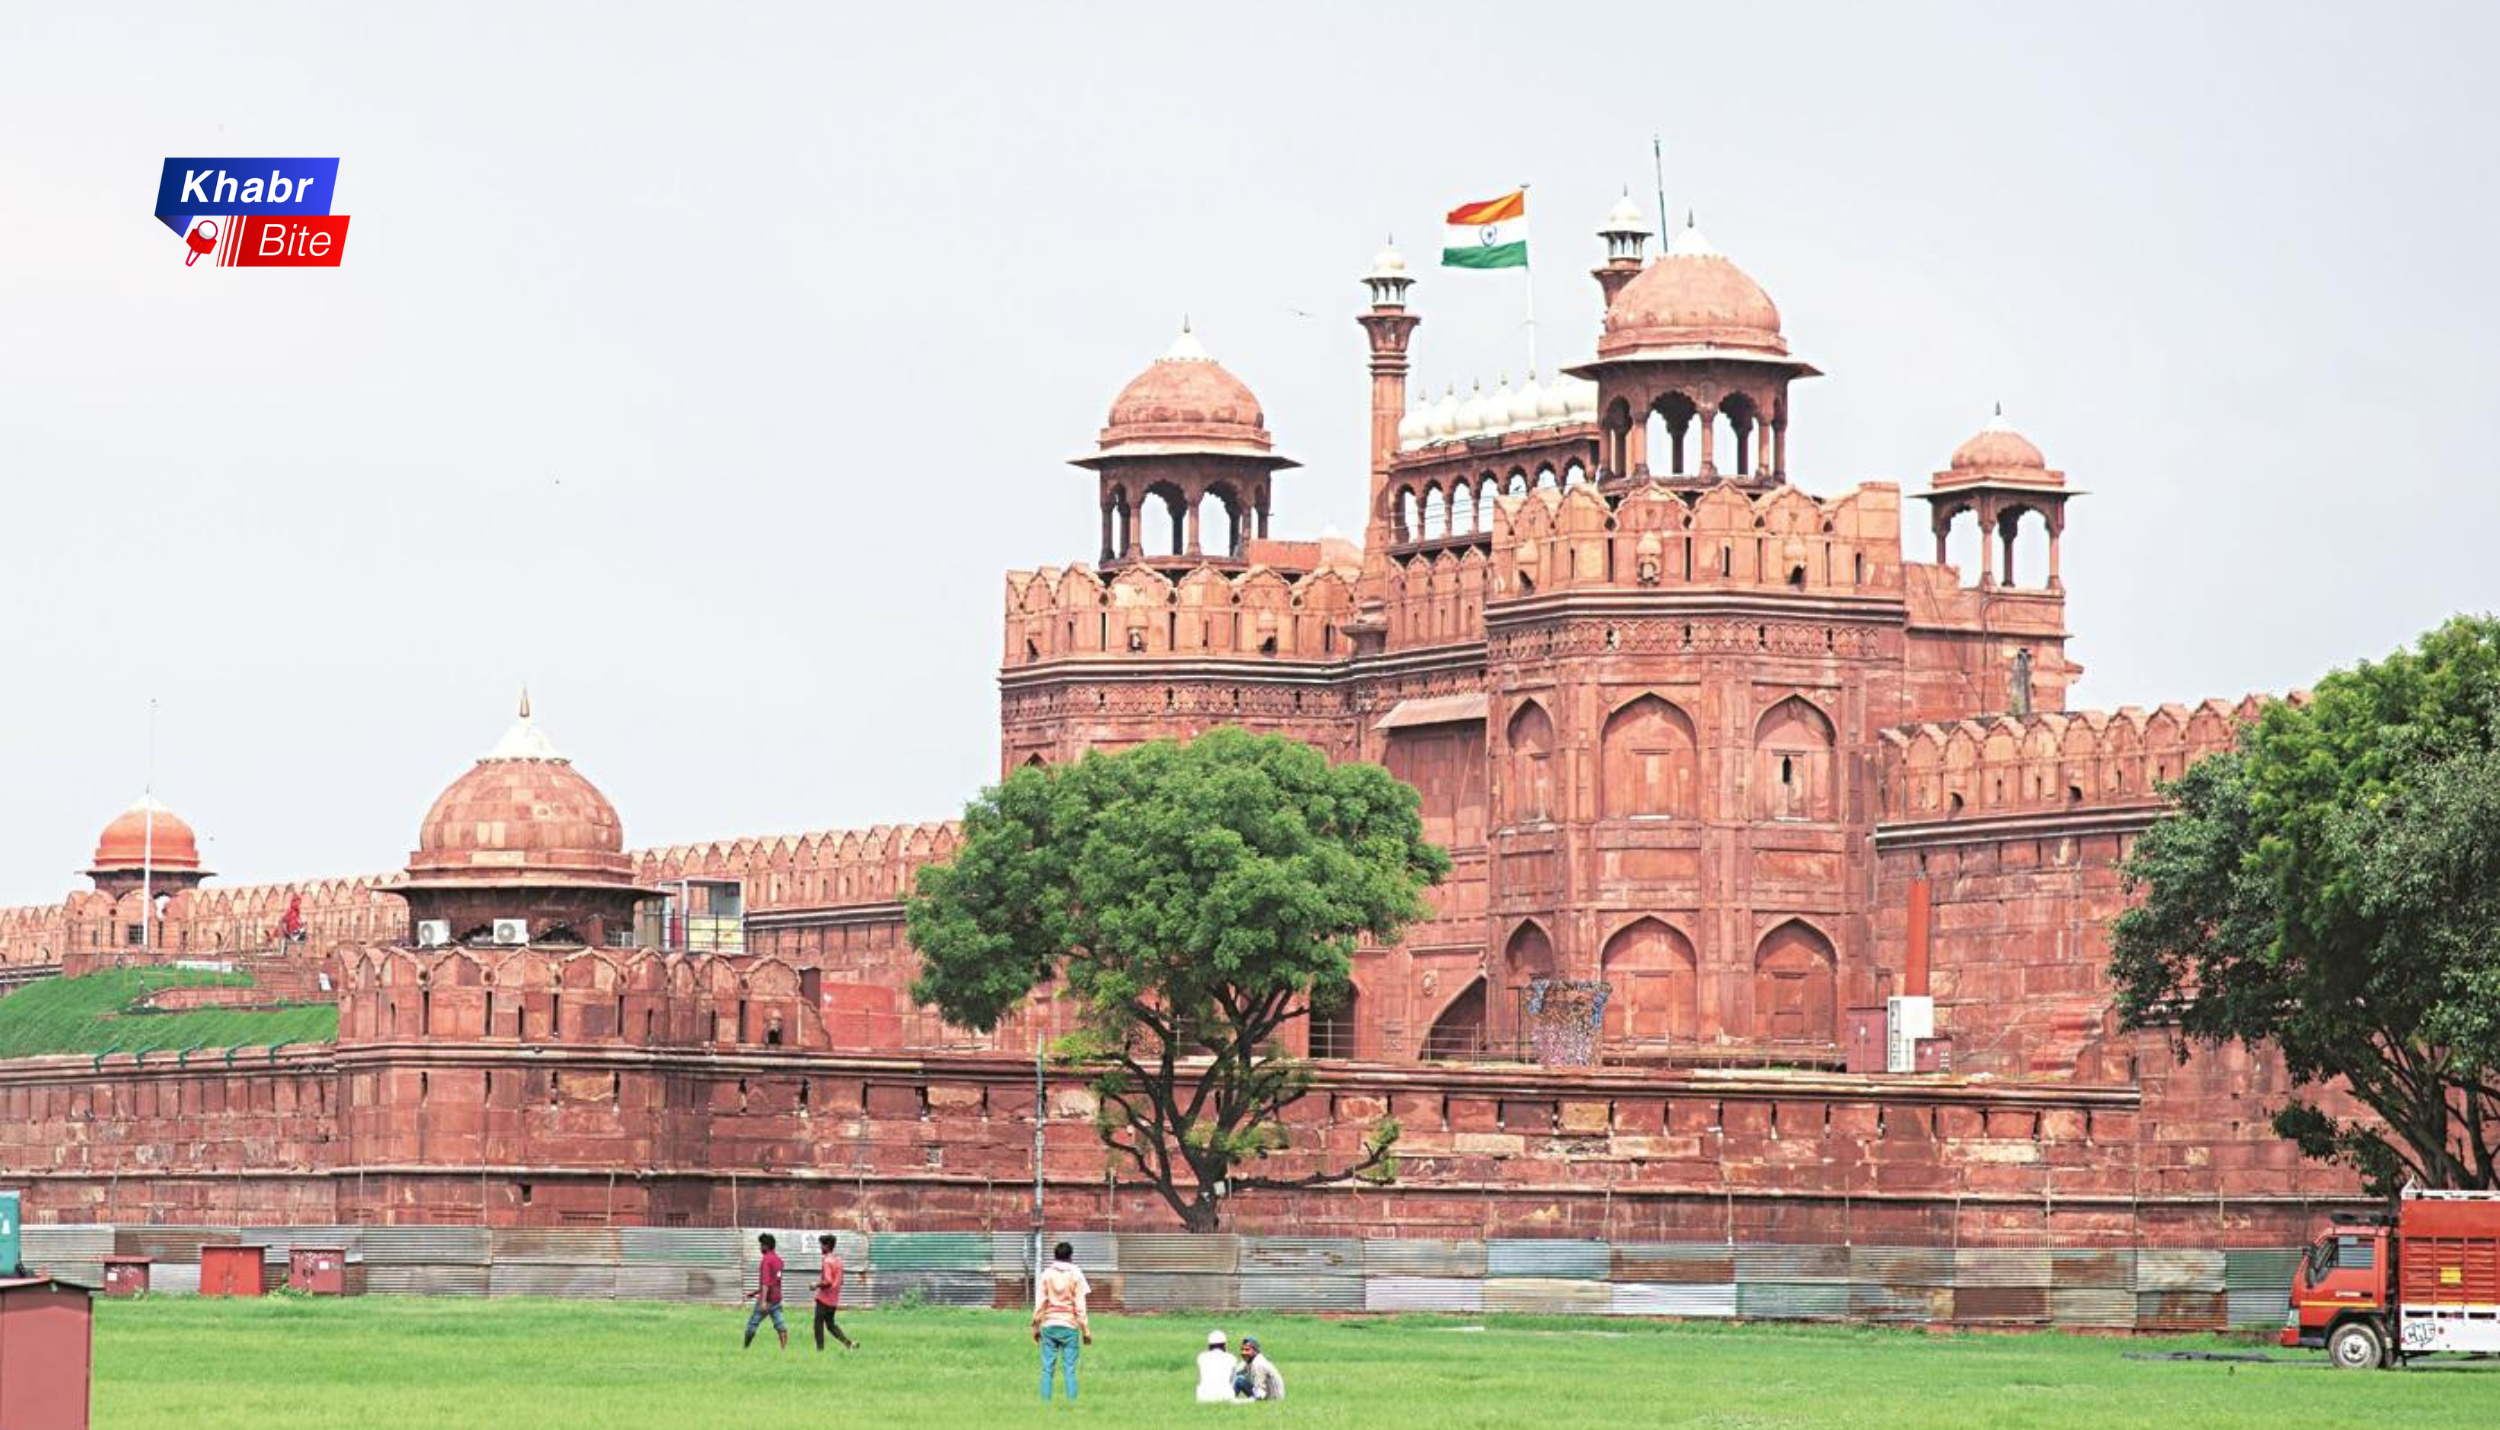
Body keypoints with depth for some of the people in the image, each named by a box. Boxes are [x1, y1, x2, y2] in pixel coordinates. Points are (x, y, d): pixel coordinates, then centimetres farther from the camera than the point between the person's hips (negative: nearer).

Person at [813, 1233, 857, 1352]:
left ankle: (820, 1349, 4)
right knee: (830, 1324, 15)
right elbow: (840, 1281, 16)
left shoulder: (827, 1261, -17)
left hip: (824, 1298, -8)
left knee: (819, 1324, 2)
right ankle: (849, 1343, 3)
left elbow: (827, 1281, -25)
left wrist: (816, 1285, -9)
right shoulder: (838, 1260, 10)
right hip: (834, 1300, 8)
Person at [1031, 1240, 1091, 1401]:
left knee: (1047, 1369, 3)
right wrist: (1086, 1330, 2)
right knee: (1070, 1369, -1)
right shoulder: (1076, 1276, -1)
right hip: (1069, 1326, -1)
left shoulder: (1046, 1275, 3)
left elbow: (1039, 1303, 2)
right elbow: (1080, 1305, -2)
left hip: (1049, 1326, 1)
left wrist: (1036, 1327, 9)